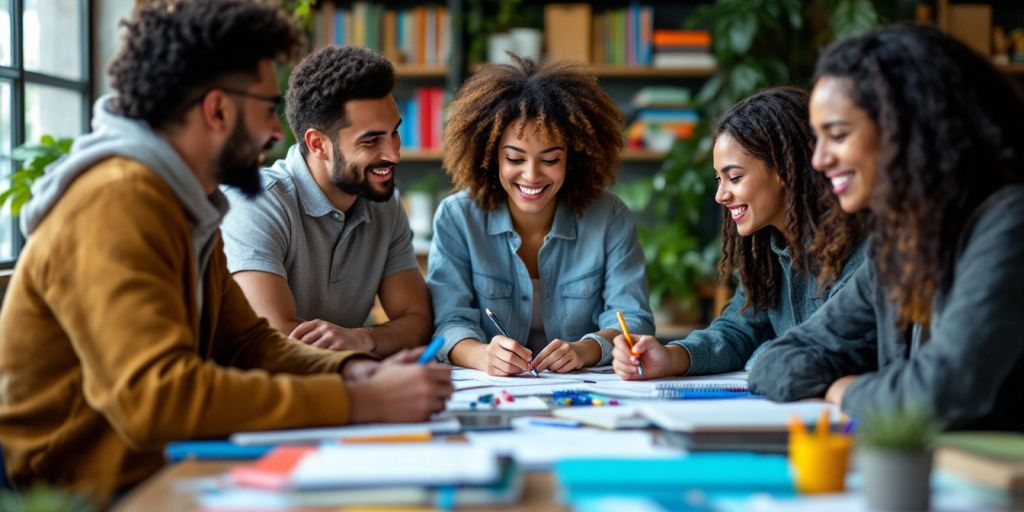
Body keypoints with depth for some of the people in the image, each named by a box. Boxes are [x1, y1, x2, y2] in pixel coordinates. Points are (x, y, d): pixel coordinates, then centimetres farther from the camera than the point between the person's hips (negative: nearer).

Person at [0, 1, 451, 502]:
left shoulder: (185, 206, 9)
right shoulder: (115, 202, -20)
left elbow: (248, 341, 11)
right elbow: (156, 395, -30)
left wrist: (355, 371, -8)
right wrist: (361, 402, -28)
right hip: (95, 492, -8)